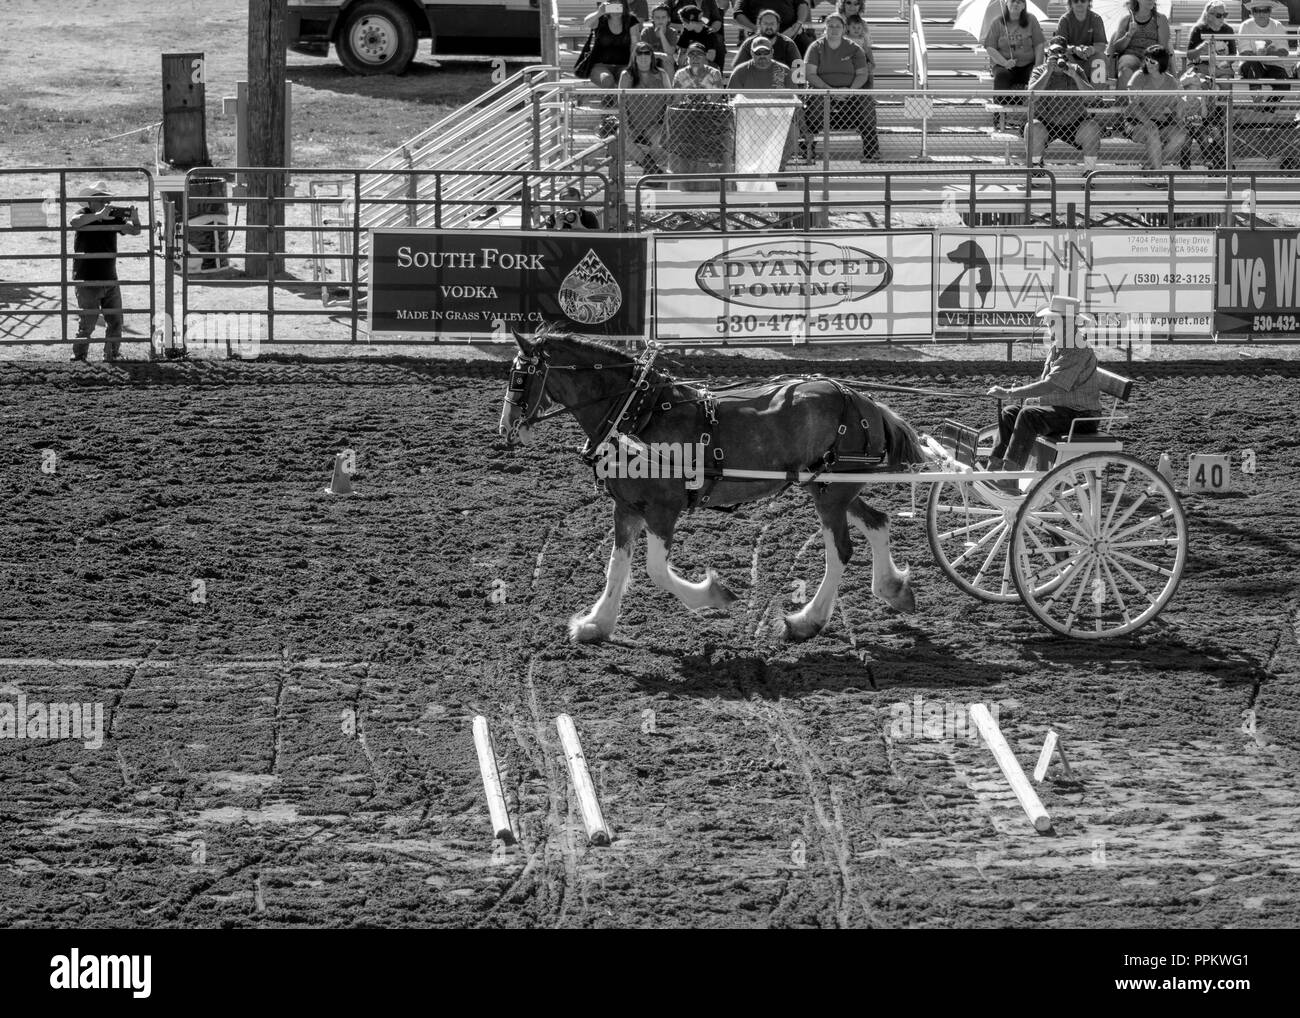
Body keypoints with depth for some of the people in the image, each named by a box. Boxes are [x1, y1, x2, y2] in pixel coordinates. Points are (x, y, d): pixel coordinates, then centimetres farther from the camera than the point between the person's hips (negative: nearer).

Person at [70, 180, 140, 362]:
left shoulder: (112, 217, 5)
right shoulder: (85, 215, -7)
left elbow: (134, 231, -1)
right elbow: (74, 222, -30)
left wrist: (135, 219, -23)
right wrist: (99, 215, -35)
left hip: (110, 279, 5)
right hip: (87, 281, -5)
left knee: (115, 321, 8)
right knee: (87, 323, -7)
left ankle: (111, 356, 19)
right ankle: (78, 357, 2)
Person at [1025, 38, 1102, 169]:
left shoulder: (1075, 70, 3)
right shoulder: (1039, 71, -1)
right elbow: (1032, 95, -20)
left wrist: (1074, 76, -22)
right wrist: (1048, 72, -23)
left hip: (1073, 123, 1)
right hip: (1045, 122, -1)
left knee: (1091, 128, -27)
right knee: (1032, 128, -33)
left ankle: (1088, 171, -10)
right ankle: (1036, 167, -8)